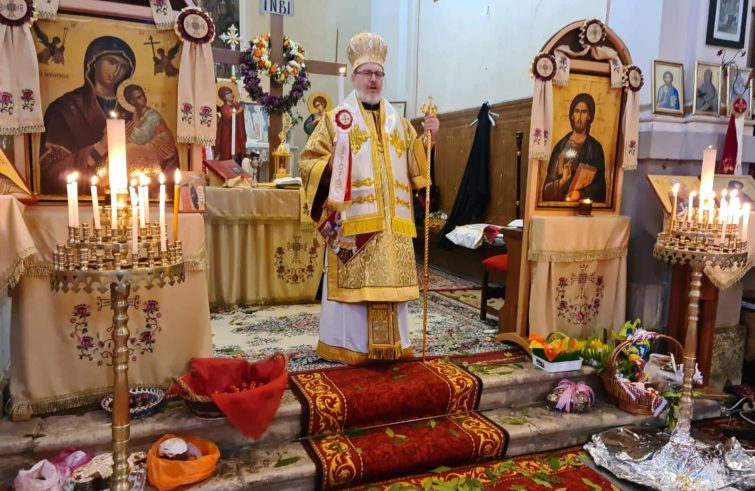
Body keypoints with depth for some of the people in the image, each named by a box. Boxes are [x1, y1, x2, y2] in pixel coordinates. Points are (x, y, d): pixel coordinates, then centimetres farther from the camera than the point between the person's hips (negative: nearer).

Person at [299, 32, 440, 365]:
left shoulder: (398, 121, 17)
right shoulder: (336, 118, 5)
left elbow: (416, 167, 14)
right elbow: (308, 163, 1)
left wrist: (429, 138, -1)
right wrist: (332, 163, -19)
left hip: (391, 222, 4)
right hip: (352, 217, -4)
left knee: (389, 280, 7)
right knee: (352, 280, -3)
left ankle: (391, 343, 18)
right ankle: (349, 344, 9)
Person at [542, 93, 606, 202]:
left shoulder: (595, 148, 4)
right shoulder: (561, 146, 5)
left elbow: (599, 186, 3)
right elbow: (547, 188, 3)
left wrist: (581, 194, -12)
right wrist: (562, 181, -14)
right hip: (558, 203, 0)